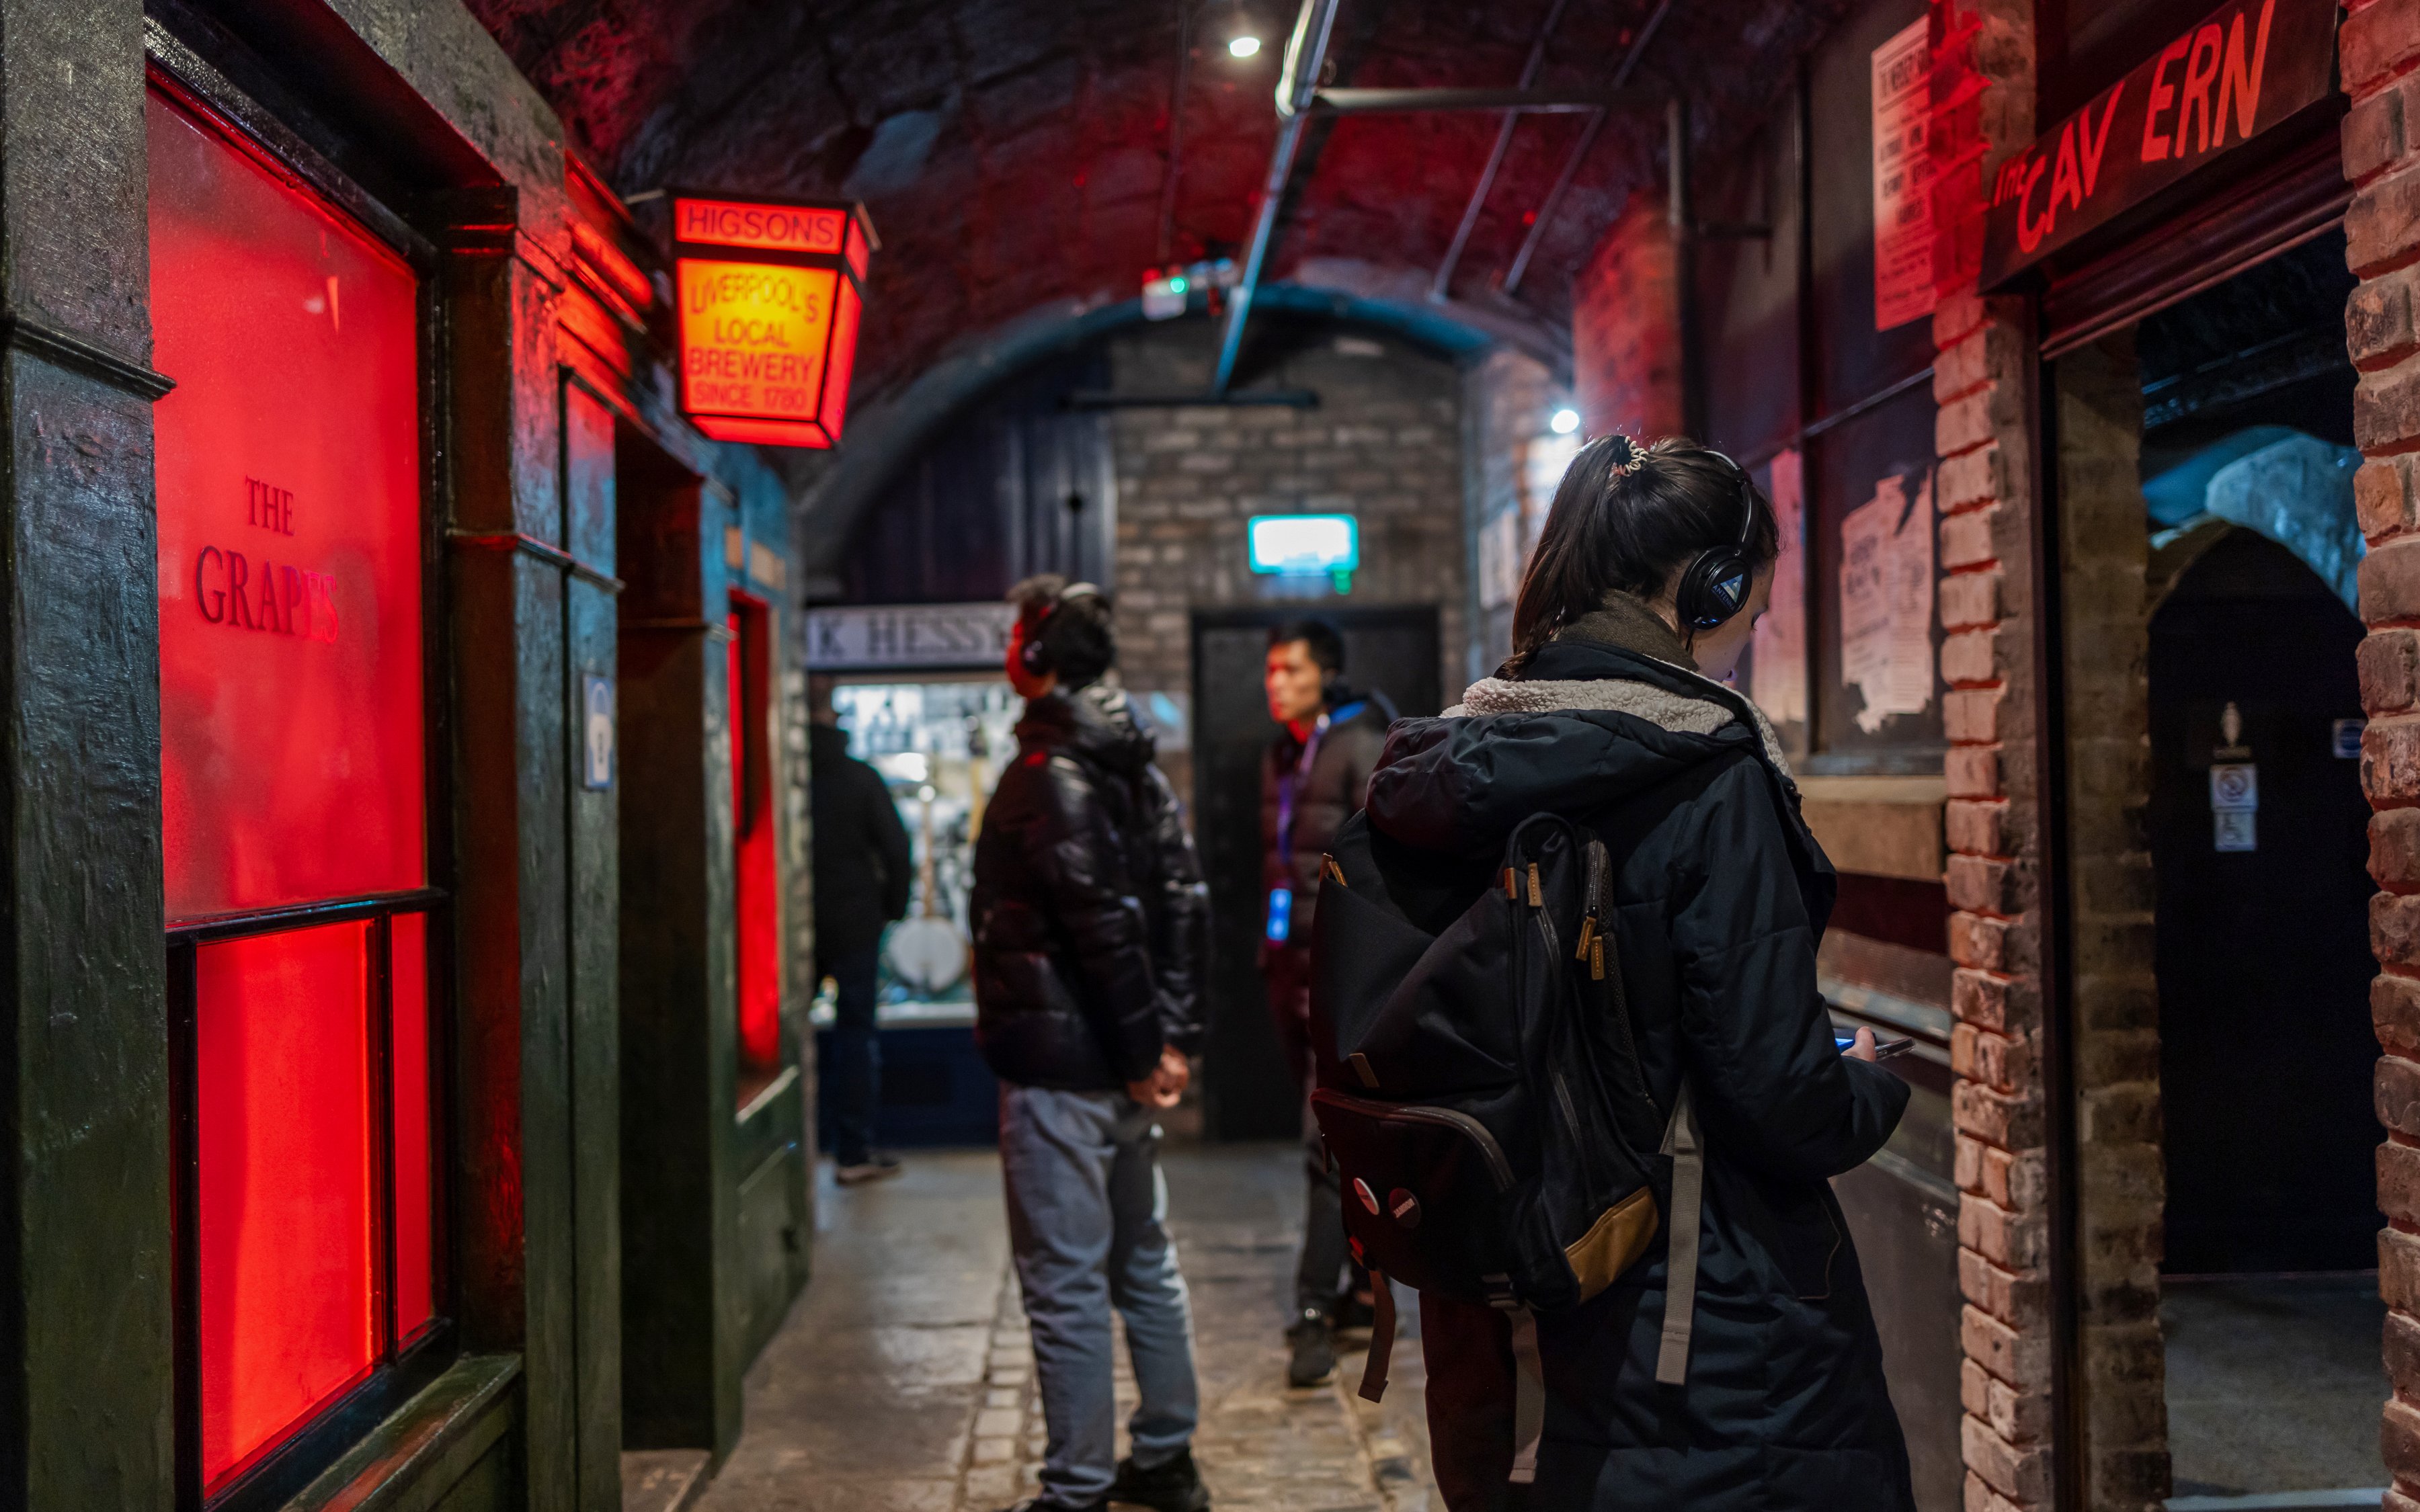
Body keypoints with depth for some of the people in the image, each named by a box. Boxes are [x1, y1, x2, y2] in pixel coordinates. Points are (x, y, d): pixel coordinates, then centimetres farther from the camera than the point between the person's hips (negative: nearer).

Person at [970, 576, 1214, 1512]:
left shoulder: (1047, 776, -17)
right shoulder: (1138, 768, 10)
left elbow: (1106, 921, -22)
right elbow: (1185, 903, 9)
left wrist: (1141, 1047, -14)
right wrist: (1174, 1037, 6)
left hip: (1060, 1066, -9)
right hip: (1125, 1070, 9)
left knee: (1065, 1284, -1)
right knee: (1145, 1260, 18)